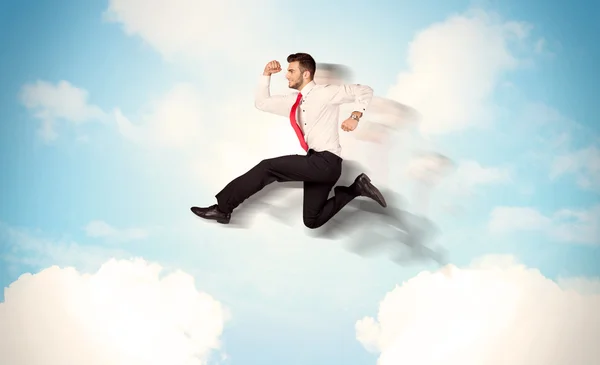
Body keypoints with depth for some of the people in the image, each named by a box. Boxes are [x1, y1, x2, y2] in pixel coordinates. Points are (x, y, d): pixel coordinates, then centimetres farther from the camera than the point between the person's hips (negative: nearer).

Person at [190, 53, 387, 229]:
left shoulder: (324, 93, -6)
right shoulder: (293, 101, 16)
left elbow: (364, 90, -7)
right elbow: (262, 103, 22)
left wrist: (355, 116, -21)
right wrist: (266, 75, 12)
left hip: (326, 162, -9)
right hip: (316, 164, 9)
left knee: (268, 167, -13)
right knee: (312, 221, 12)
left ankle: (222, 208, -5)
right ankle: (355, 189, 16)